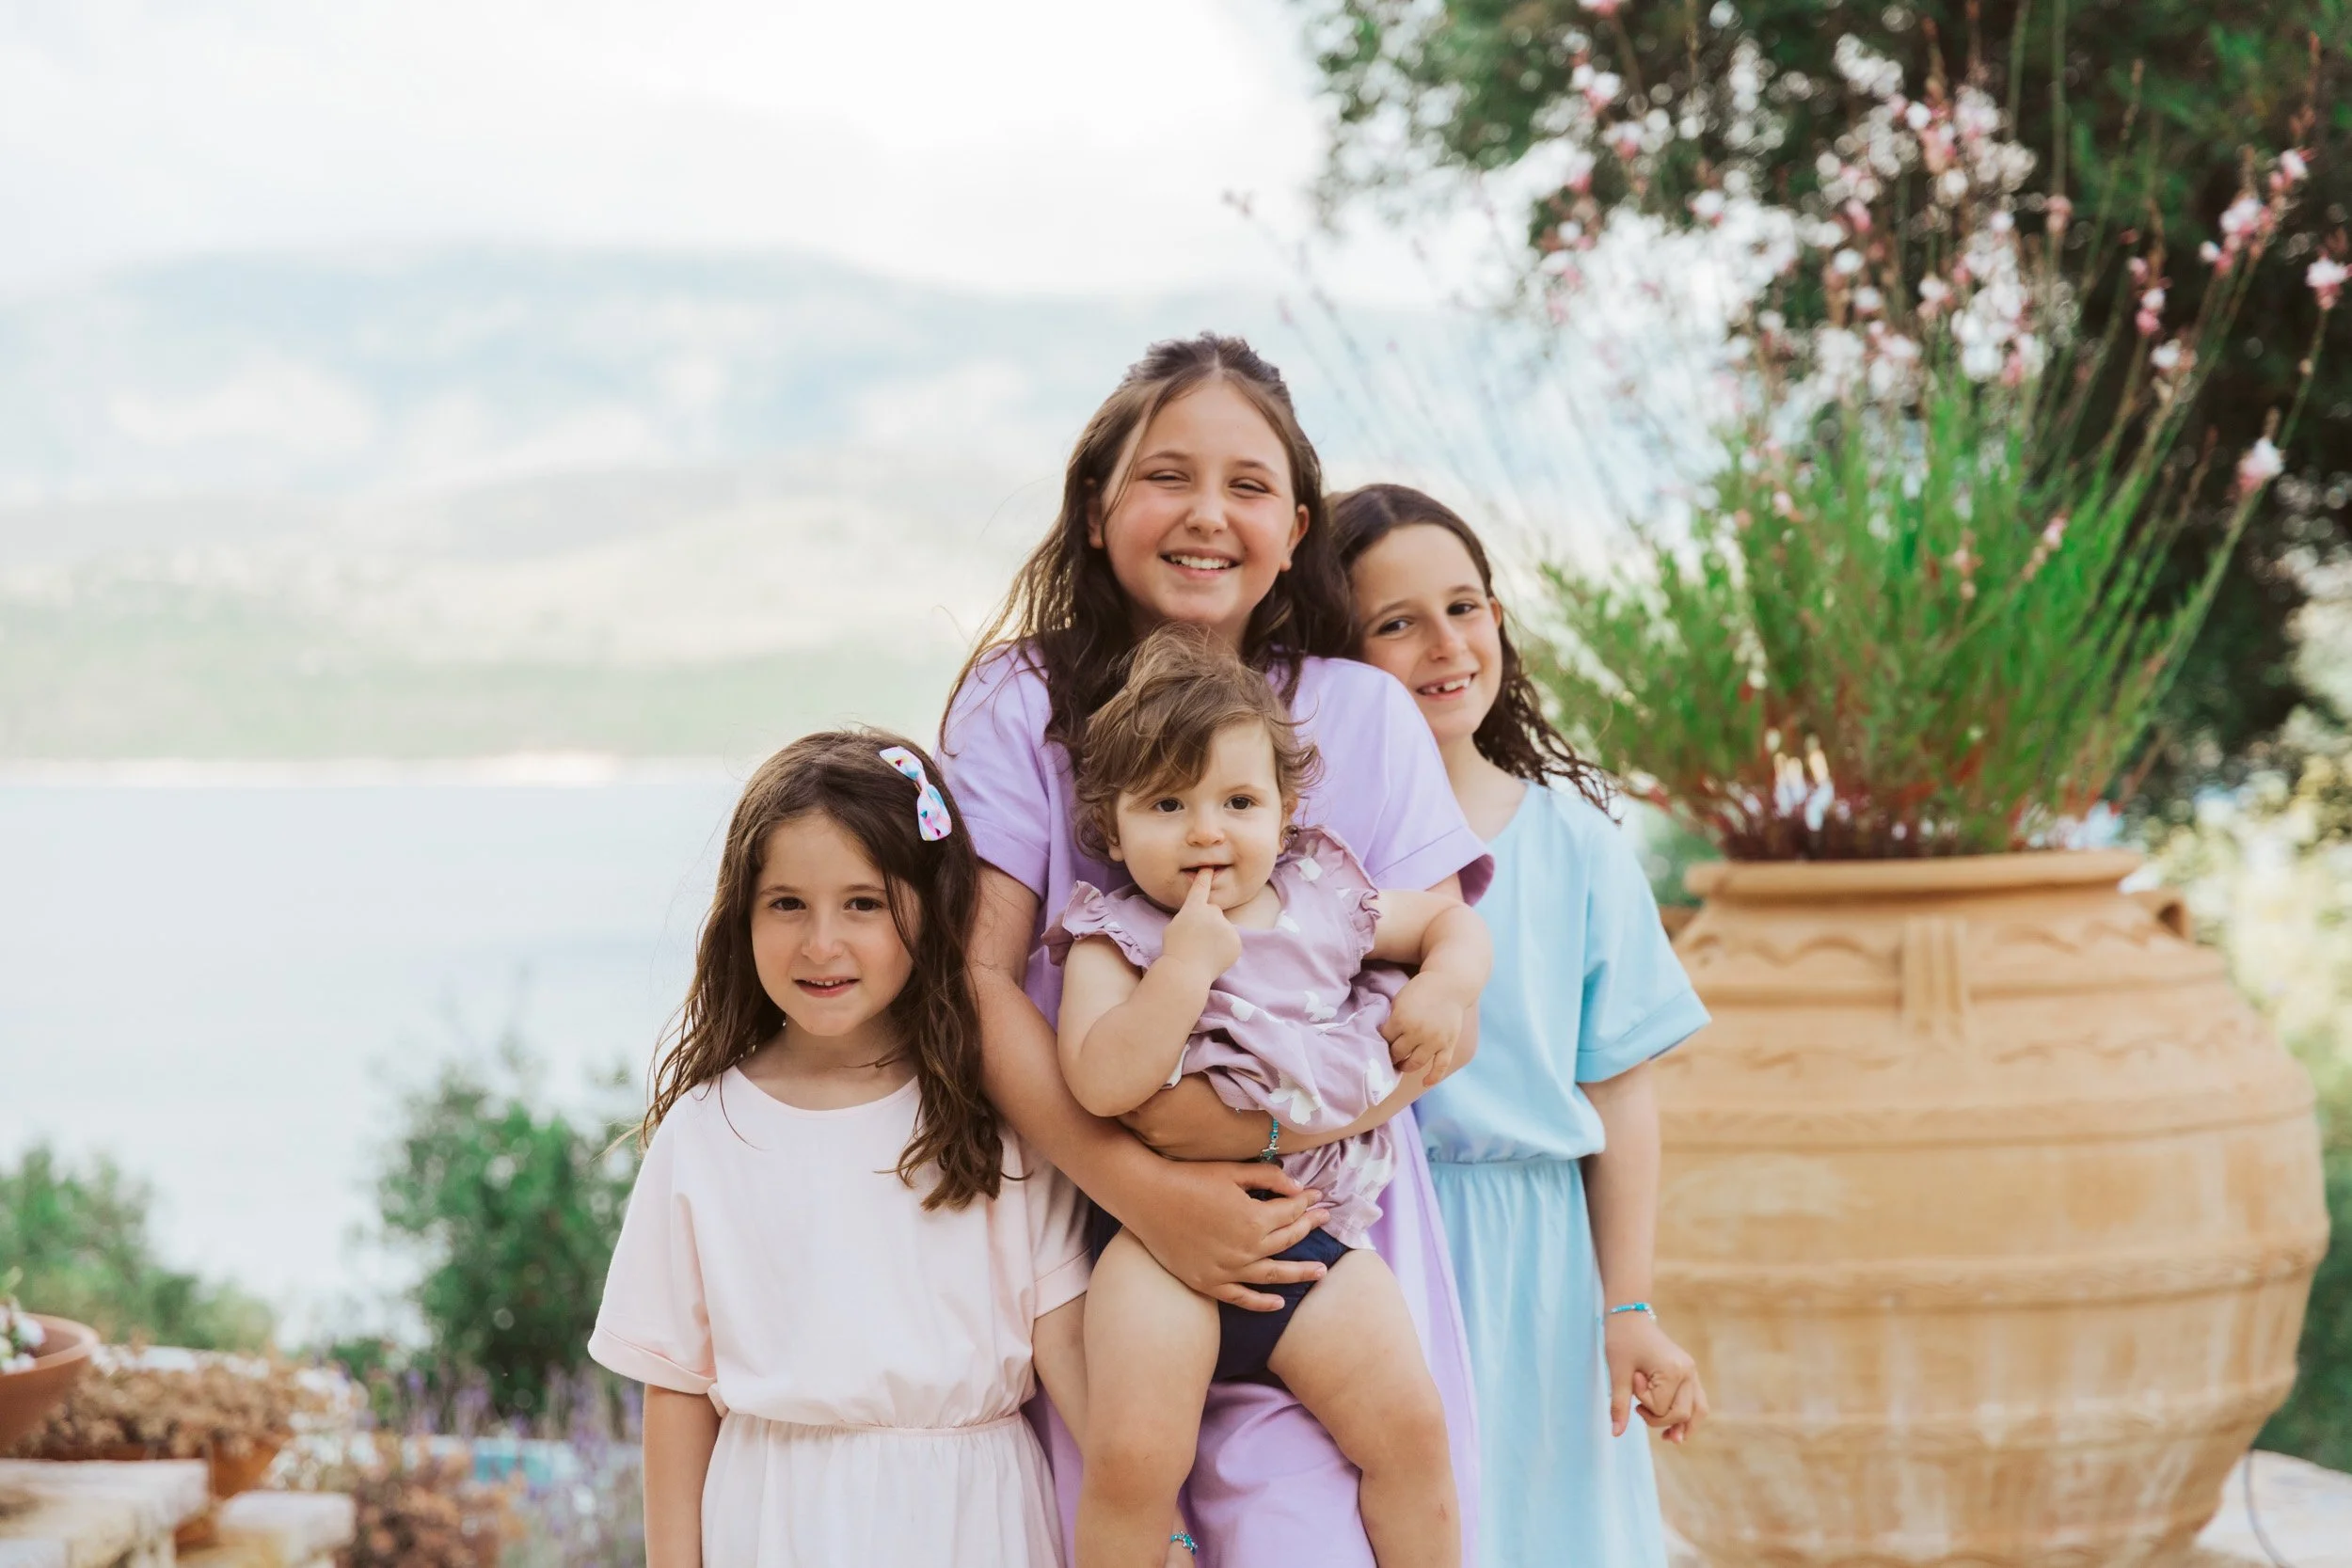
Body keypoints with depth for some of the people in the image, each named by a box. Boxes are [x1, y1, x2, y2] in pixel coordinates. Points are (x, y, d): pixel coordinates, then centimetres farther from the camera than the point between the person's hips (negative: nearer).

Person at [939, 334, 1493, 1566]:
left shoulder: (1361, 713, 9)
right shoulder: (1023, 706, 6)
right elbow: (979, 976, -4)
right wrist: (1140, 1190, -17)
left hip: (1317, 1245, 0)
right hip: (1090, 1236, 0)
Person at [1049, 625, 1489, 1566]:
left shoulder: (1326, 902, 11)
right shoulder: (1112, 942, 0)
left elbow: (1450, 918, 27)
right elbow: (1101, 1083, -16)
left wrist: (1448, 985, 5)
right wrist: (1187, 962, -19)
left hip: (1317, 1231, 3)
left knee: (1410, 1427, -13)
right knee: (1131, 1457, -19)